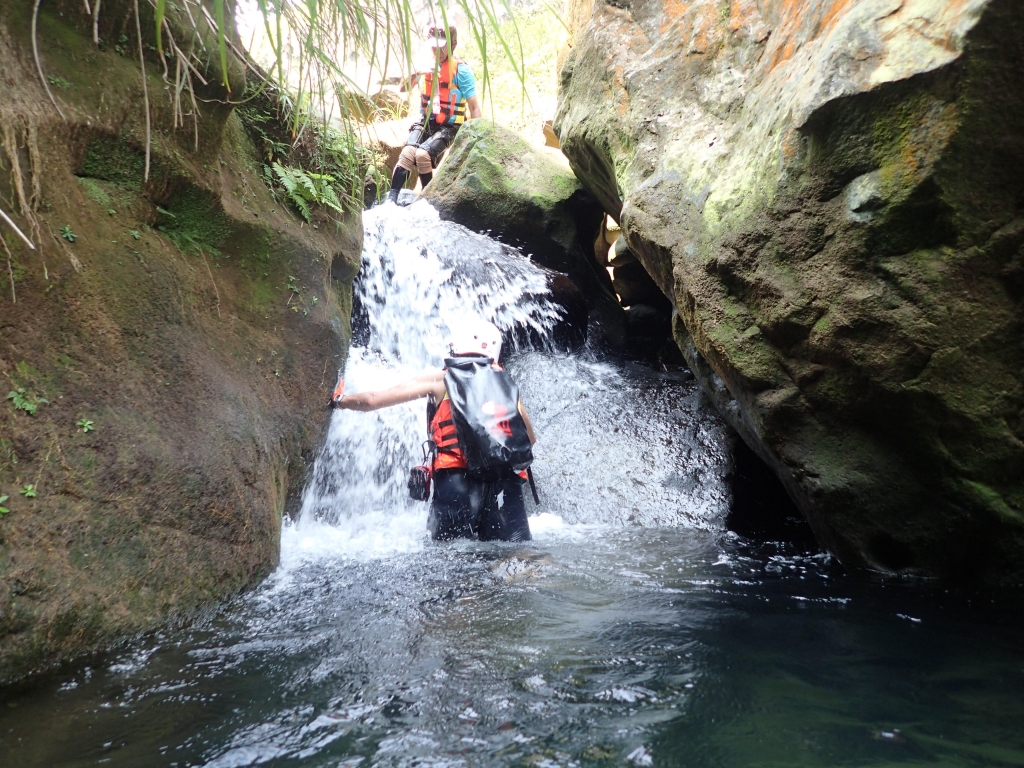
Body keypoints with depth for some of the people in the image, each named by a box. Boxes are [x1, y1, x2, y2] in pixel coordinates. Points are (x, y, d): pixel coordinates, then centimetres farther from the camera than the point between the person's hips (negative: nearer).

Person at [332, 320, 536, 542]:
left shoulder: (441, 380, 16)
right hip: (506, 481, 2)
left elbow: (373, 400, 18)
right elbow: (530, 439, 29)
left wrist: (339, 400, 37)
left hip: (457, 476, -2)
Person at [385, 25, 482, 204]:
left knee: (422, 154, -29)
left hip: (448, 127, -4)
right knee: (407, 153, -23)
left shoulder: (461, 70, -10)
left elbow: (474, 106, -10)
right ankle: (391, 198, -27)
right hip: (426, 122, 4)